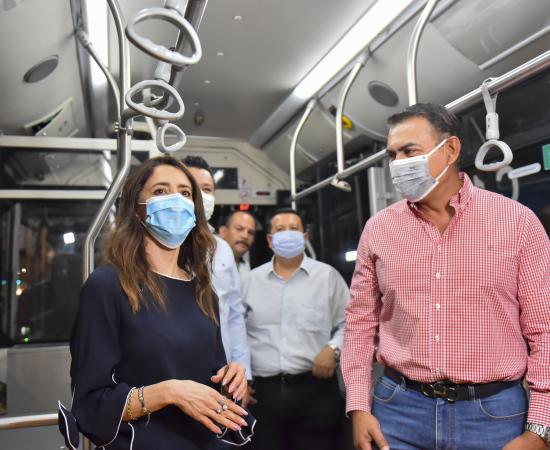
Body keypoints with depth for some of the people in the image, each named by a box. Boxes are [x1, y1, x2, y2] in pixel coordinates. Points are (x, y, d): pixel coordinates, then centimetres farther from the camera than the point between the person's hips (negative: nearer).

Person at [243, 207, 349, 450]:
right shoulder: (253, 279, 10)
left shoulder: (327, 275, 4)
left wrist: (333, 349, -11)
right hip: (263, 391, 2)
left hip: (315, 388, -1)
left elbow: (348, 323, 6)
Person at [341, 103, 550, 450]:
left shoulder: (517, 221, -5)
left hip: (494, 412, -1)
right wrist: (359, 406, 0)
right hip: (398, 408, 2)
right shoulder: (378, 229, 1)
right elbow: (361, 321, 6)